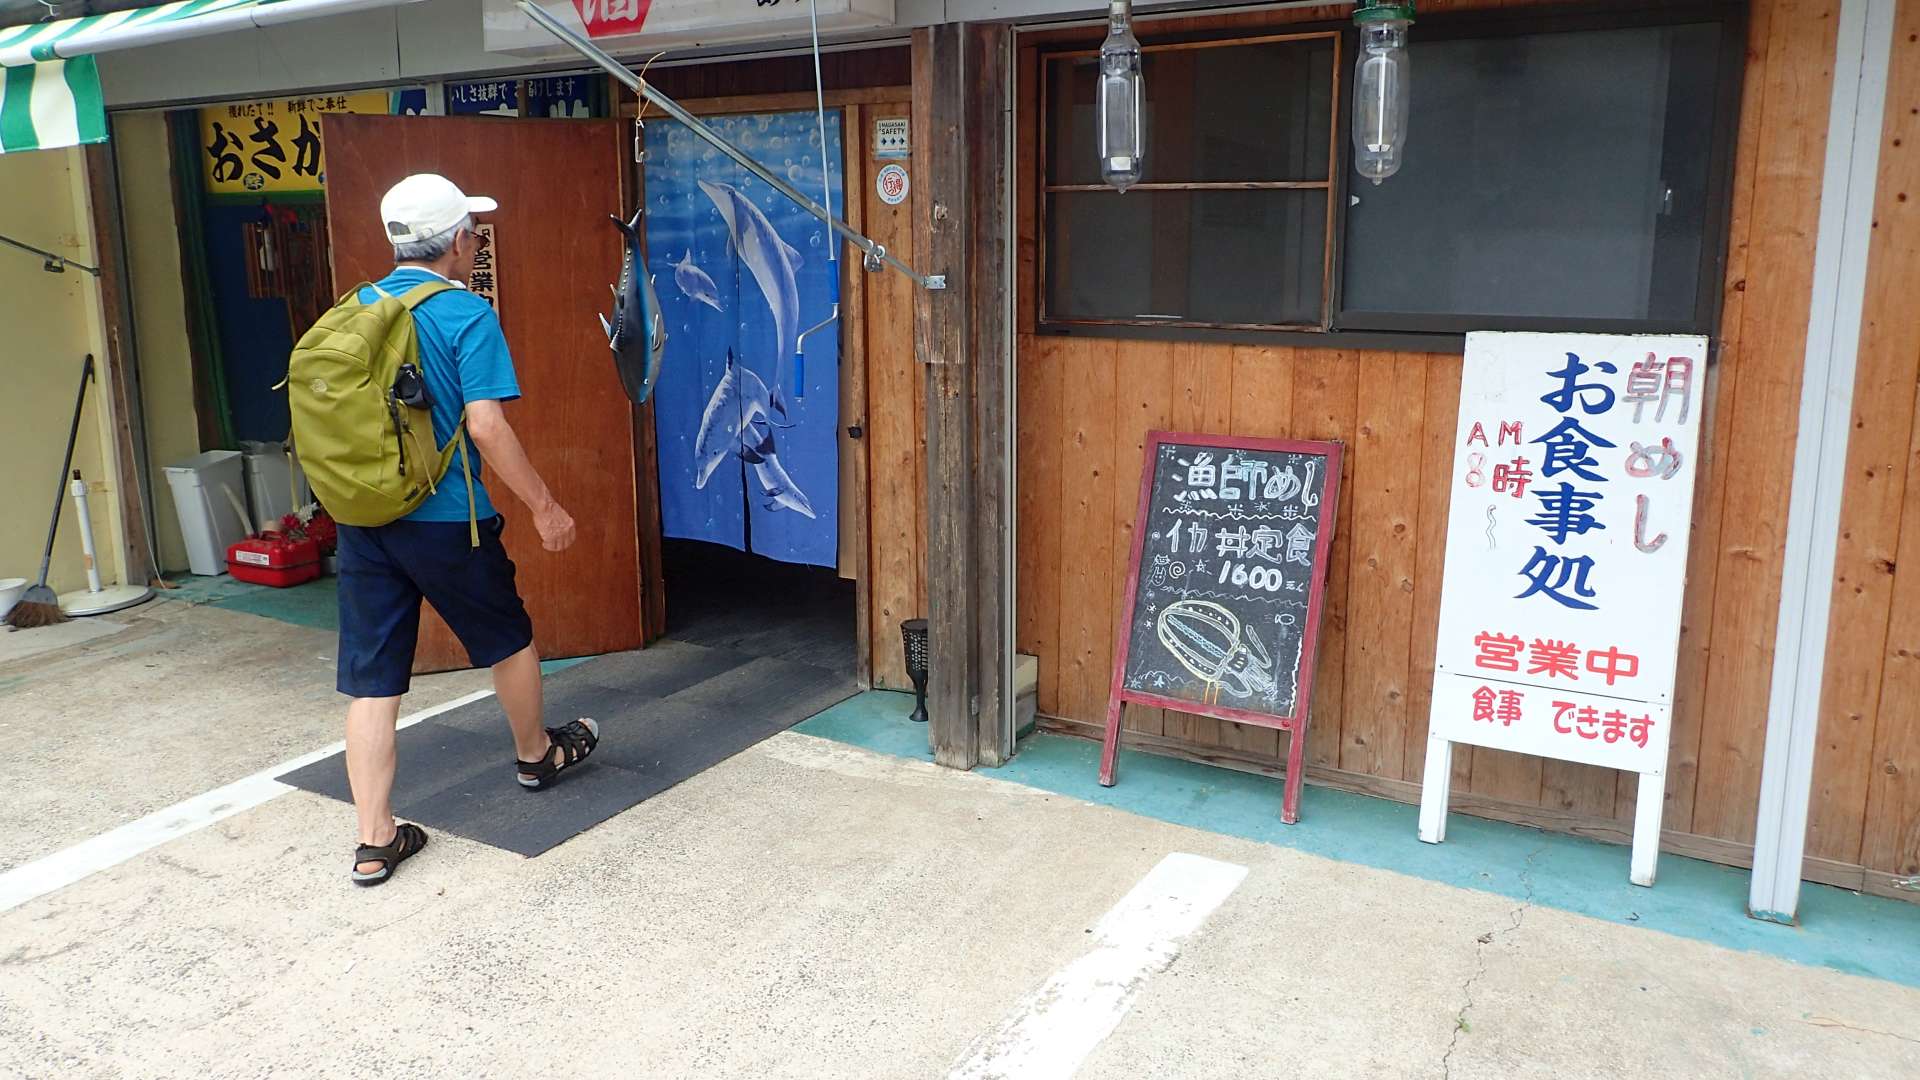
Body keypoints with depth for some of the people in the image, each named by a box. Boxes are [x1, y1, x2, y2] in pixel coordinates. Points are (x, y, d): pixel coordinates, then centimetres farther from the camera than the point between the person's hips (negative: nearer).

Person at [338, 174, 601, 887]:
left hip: (361, 520, 5)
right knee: (507, 638, 20)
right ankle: (536, 754, 42)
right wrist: (544, 507, -12)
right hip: (445, 521, -5)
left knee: (371, 682, 6)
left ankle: (374, 843, 10)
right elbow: (485, 426, -20)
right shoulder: (468, 317, -12)